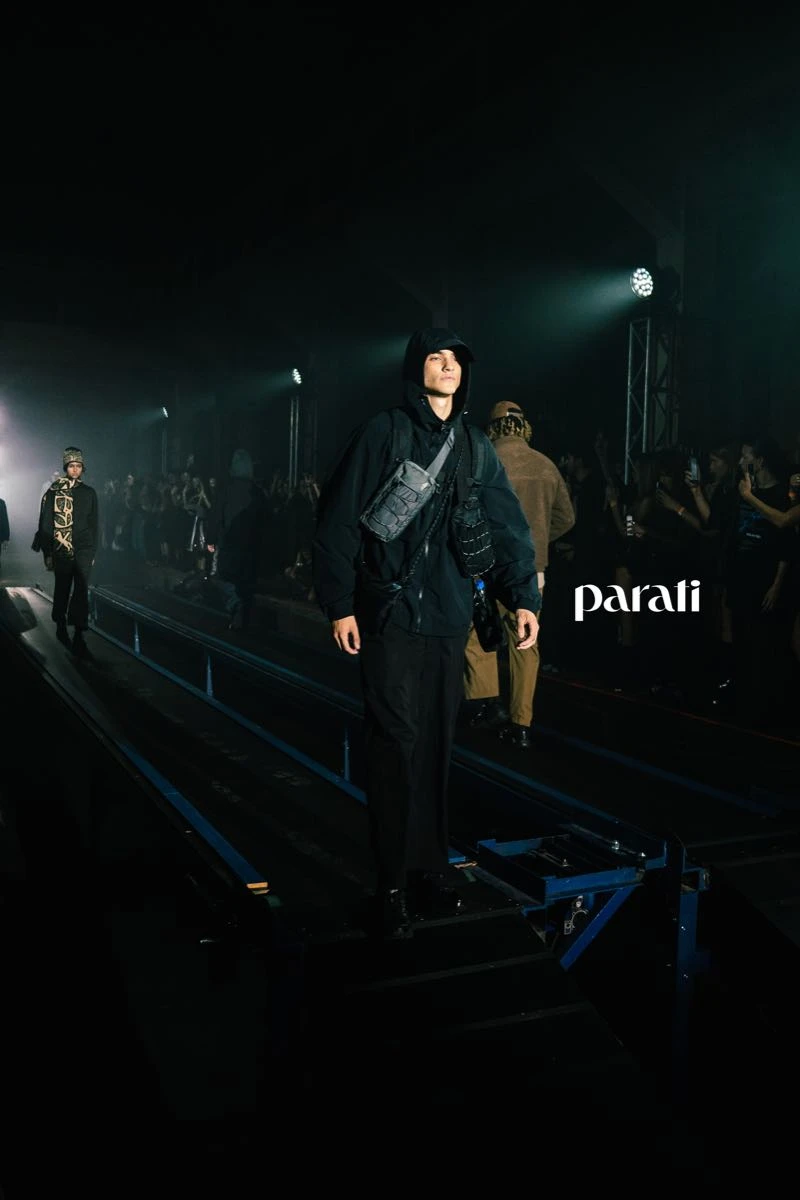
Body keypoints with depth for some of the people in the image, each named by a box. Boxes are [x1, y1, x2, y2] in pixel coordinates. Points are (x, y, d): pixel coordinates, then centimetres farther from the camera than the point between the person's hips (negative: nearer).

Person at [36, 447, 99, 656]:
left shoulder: (89, 493, 7)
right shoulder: (54, 492, -1)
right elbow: (45, 524, -1)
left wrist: (93, 550, 12)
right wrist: (47, 552, -5)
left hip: (84, 550, 1)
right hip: (61, 550, -1)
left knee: (81, 591, -8)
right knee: (62, 590, 10)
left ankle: (79, 636, -10)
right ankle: (61, 626, 29)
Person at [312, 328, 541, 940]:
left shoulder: (476, 445, 12)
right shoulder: (383, 431, -1)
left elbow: (509, 527, 7)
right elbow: (338, 520, -5)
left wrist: (523, 595, -5)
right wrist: (340, 604, -9)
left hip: (450, 615, 4)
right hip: (390, 613, -4)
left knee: (437, 744, 7)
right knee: (397, 744, -4)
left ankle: (430, 867, 19)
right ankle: (393, 883, 6)